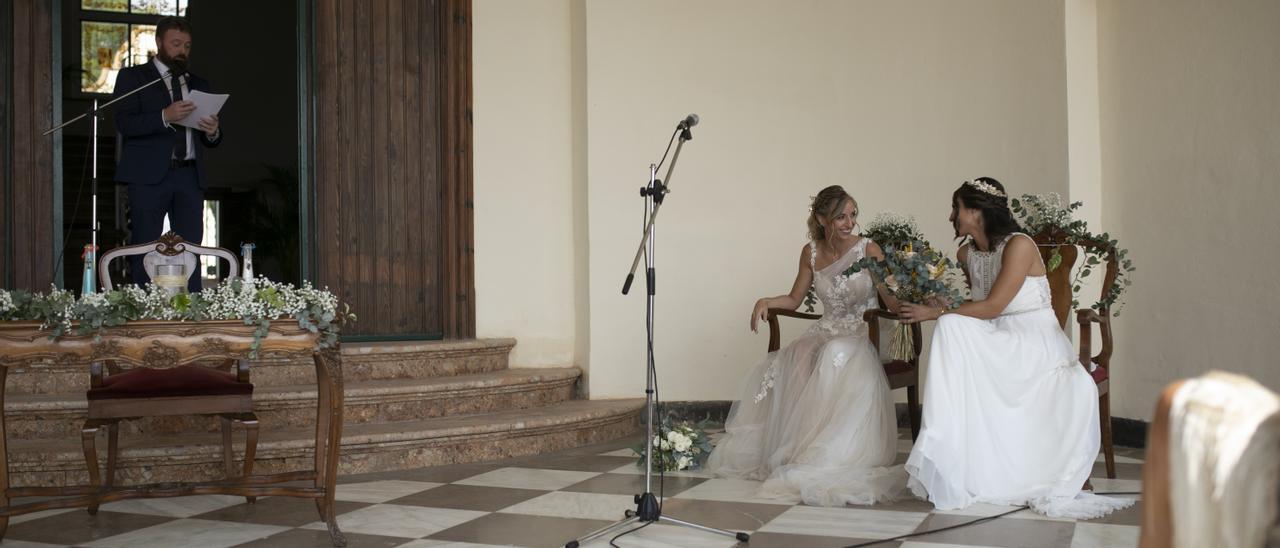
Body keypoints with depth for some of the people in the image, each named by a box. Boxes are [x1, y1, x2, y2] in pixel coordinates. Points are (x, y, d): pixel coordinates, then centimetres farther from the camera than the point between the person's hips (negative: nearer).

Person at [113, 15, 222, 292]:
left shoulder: (198, 85, 22)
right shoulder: (132, 77, 9)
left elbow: (210, 141, 20)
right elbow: (124, 124, -6)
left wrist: (213, 132, -4)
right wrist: (164, 117, -21)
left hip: (189, 176, 4)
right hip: (149, 175, -4)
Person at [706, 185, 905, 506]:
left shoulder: (868, 251, -6)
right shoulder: (811, 252, 6)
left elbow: (894, 304, -8)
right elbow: (794, 299, 17)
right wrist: (765, 302, -1)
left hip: (862, 337, -4)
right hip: (825, 333, 4)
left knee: (837, 358, -36)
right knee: (785, 367, -25)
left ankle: (823, 459, -30)